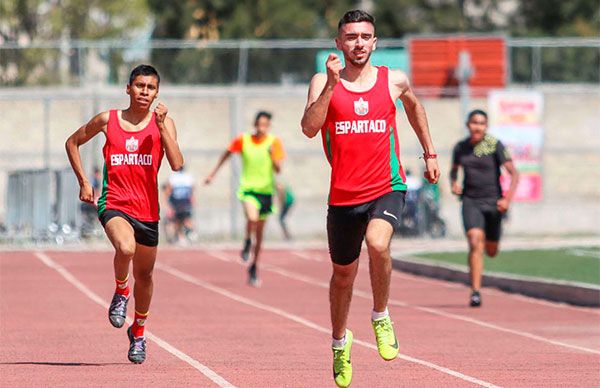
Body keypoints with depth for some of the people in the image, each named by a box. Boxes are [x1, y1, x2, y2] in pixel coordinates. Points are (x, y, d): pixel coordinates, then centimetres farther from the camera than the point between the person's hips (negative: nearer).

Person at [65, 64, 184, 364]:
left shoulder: (163, 123, 1)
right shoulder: (107, 121, 0)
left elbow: (177, 165, -13)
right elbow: (72, 143, 16)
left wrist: (161, 126, -17)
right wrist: (83, 182, 9)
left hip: (147, 210, 2)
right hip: (114, 205, -2)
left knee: (144, 275, 14)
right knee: (125, 248, -34)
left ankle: (138, 332, 38)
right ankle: (121, 292, -3)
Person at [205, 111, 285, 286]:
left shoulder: (274, 142, -3)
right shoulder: (243, 140, -5)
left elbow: (278, 169, -6)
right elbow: (226, 154, 11)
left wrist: (272, 155, -24)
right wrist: (213, 173, 13)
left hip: (266, 190, 2)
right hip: (248, 188, -2)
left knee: (259, 232, 10)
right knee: (252, 217, -32)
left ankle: (254, 267, 25)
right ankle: (247, 242, -2)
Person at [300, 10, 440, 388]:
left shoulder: (394, 81, 2)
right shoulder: (324, 83, -3)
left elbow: (414, 106, 25)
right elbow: (309, 128, -18)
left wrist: (430, 153, 26)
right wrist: (331, 85, -25)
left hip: (387, 187, -1)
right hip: (344, 194, 1)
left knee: (378, 243, -32)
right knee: (344, 273, 15)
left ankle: (381, 316, -7)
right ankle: (340, 341, 41)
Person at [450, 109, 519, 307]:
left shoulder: (495, 145, -9)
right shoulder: (461, 147, 3)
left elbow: (514, 174, -10)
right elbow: (454, 169, 22)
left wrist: (507, 198, -22)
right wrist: (454, 183, 0)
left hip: (492, 201, -1)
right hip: (470, 201, 1)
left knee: (491, 252, 14)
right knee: (475, 243, -21)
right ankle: (475, 292, -17)